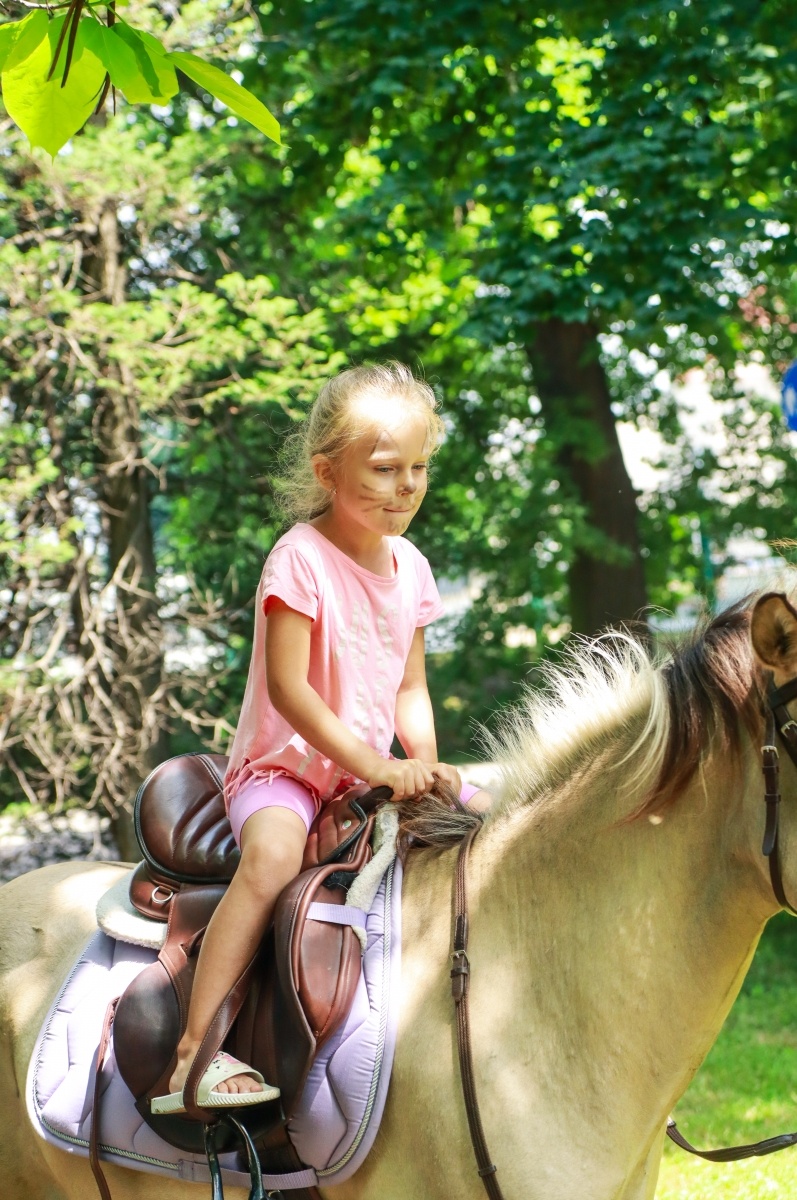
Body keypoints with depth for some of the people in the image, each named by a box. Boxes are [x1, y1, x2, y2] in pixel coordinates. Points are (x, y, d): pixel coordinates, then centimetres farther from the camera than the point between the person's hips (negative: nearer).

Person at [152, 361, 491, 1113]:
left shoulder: (409, 568, 8)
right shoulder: (301, 558, -15)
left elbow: (409, 686, 13)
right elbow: (287, 688, -20)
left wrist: (424, 759, -7)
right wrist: (371, 765, -24)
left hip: (373, 771, 8)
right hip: (282, 768, -8)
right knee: (273, 854, -37)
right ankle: (193, 1054, -39)